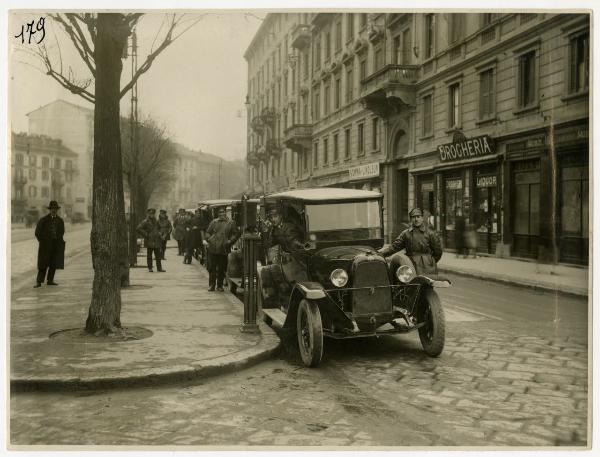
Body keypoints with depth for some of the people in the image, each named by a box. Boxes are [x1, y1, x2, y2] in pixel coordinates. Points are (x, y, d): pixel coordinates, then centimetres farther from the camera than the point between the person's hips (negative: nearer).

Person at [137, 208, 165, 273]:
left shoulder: (155, 221, 14)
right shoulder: (145, 222, -7)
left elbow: (159, 228, 32)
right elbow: (139, 228, -15)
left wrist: (159, 232, 14)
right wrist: (145, 234, -14)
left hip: (156, 240, 6)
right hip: (149, 241, -6)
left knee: (158, 255, 5)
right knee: (149, 255, 3)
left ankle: (159, 268, 9)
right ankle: (150, 268, 9)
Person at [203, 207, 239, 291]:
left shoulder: (230, 223, 6)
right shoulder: (214, 222, 10)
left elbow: (236, 234, 7)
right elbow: (208, 232, 12)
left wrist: (230, 241, -8)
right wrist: (206, 240, -5)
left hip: (223, 249, -1)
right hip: (212, 248, 1)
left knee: (221, 268, 4)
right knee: (212, 267, 3)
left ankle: (220, 285, 16)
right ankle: (211, 285, 11)